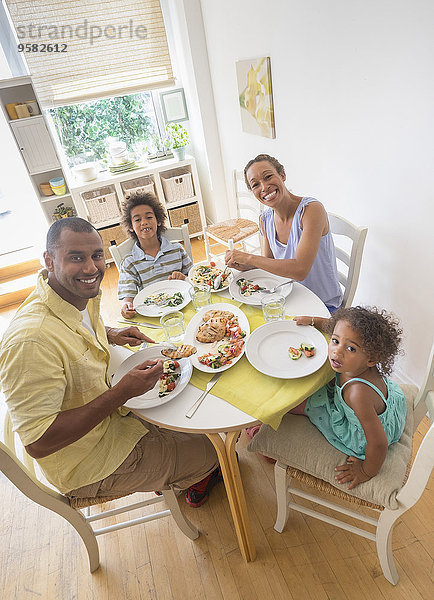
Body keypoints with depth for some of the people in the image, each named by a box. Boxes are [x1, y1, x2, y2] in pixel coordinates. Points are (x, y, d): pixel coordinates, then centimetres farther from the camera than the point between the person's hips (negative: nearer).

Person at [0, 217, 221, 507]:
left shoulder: (82, 295, -8)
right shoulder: (30, 341, -37)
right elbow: (39, 443, -32)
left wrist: (111, 334, -4)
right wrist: (122, 393, -34)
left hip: (107, 411, 8)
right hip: (85, 466, -8)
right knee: (207, 452, 5)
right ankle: (197, 481, 43)